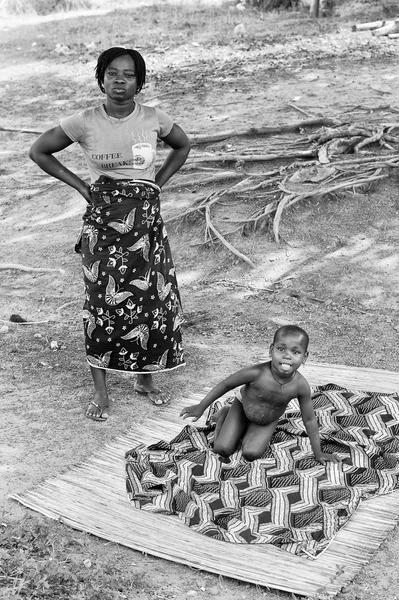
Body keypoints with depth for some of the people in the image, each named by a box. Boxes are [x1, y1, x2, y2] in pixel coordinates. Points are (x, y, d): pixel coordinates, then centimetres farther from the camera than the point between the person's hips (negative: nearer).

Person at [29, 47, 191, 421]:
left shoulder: (154, 119, -3)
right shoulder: (85, 123, -8)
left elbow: (183, 146, 17)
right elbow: (38, 151, 3)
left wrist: (158, 181, 5)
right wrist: (79, 185, -2)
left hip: (145, 222, 2)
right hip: (102, 222, -2)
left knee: (154, 301, 5)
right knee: (103, 304, 2)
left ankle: (145, 379, 26)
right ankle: (100, 392, 15)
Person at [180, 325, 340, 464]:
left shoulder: (301, 386, -31)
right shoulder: (257, 373, -38)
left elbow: (309, 420, -15)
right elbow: (226, 384, -20)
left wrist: (318, 452, -9)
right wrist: (201, 407, -13)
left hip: (268, 421, 1)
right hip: (242, 407, -1)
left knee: (251, 453, -18)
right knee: (222, 449, -7)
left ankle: (247, 433, 16)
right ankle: (225, 415, 21)